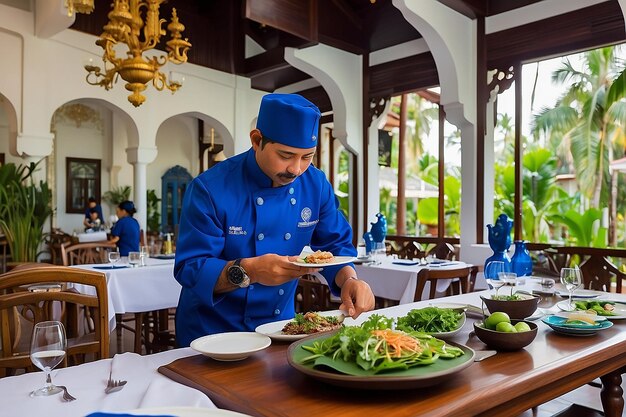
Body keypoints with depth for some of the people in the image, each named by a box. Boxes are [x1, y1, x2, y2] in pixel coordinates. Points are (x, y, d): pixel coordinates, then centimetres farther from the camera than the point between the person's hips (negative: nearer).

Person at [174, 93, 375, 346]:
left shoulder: (316, 185, -5)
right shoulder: (209, 189, -19)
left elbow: (335, 246, 3)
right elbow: (190, 270, -19)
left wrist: (349, 280, -18)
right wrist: (247, 271, -36)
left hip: (281, 324, 4)